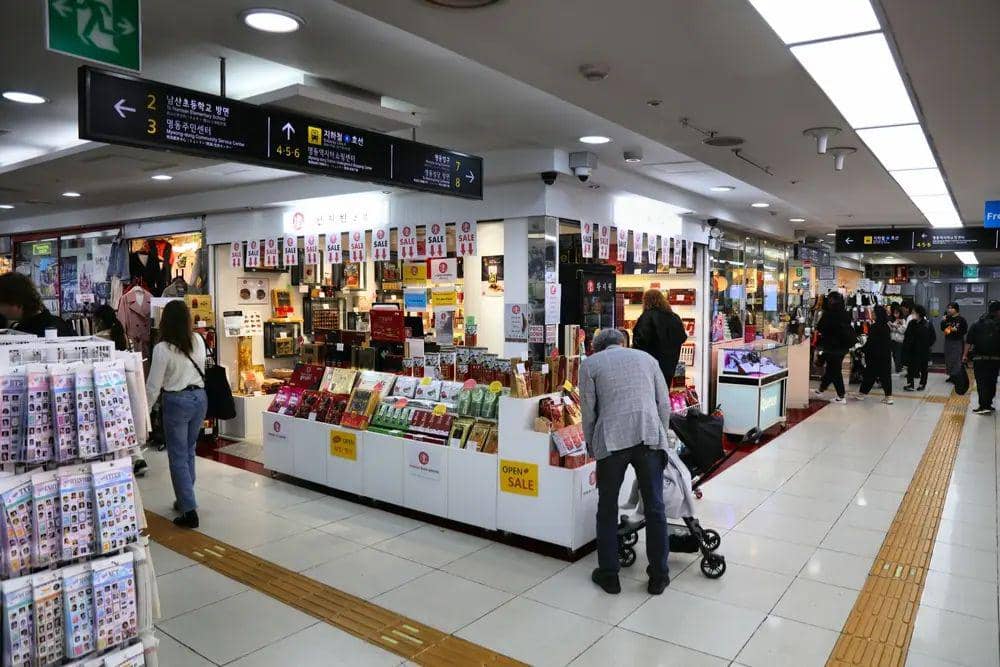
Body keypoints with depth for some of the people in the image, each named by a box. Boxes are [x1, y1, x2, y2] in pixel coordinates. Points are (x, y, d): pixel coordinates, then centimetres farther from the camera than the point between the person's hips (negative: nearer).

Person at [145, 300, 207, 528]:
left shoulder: (162, 348, -16)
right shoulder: (198, 340, -2)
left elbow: (153, 386, -10)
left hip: (177, 401, -5)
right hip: (199, 397, 5)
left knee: (178, 456, 2)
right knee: (189, 451, 19)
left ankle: (189, 511, 2)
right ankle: (185, 499, 30)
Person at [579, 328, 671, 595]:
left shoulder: (589, 363, 12)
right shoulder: (647, 358, 19)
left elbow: (589, 411, 7)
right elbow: (664, 405, 15)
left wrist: (591, 446, 19)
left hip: (612, 440, -2)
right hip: (650, 437, 2)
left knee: (607, 509, 13)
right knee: (655, 508, 12)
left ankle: (609, 575, 22)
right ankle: (659, 576, 23)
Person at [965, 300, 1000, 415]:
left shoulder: (976, 325, 1)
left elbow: (969, 342, -4)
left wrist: (965, 355, 0)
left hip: (980, 358, 0)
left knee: (981, 382, -1)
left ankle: (984, 406, -7)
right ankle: (988, 404, 19)